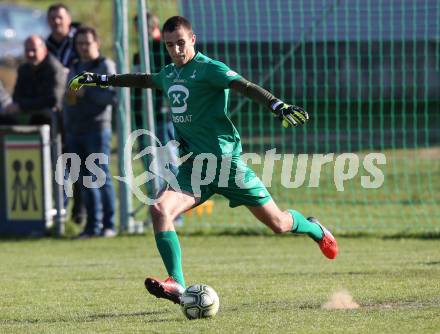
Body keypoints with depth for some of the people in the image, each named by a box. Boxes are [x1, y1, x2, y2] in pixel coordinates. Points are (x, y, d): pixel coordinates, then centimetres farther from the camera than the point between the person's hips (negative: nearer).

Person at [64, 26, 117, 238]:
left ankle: (109, 224, -6)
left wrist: (86, 92, -15)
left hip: (97, 128, -7)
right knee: (85, 179, 5)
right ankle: (92, 224, 8)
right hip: (75, 131, 7)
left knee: (102, 176, -8)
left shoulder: (105, 66, 0)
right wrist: (67, 128, 14)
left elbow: (112, 96, -11)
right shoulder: (74, 69, 21)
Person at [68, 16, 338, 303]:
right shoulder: (169, 74, 11)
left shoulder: (208, 69, -12)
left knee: (277, 223, 3)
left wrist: (279, 107, -41)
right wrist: (99, 80, 42)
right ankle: (177, 286, -23)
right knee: (160, 209, -21)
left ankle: (315, 230, 38)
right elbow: (143, 80, 33)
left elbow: (246, 87, -25)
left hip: (226, 160, -6)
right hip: (193, 166, 6)